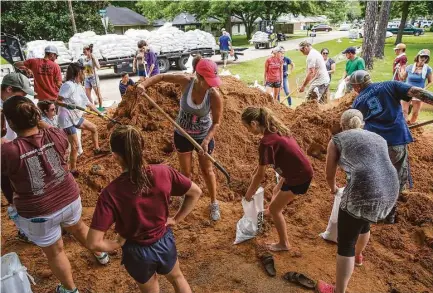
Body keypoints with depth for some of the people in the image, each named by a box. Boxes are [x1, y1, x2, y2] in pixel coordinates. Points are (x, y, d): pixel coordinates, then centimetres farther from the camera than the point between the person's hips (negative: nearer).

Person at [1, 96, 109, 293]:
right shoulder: (56, 135, -15)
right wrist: (38, 121, 11)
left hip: (38, 213, -4)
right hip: (69, 198, 4)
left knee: (55, 252, 21)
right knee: (78, 227, 34)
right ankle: (100, 254, 60)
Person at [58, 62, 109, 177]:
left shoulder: (79, 86, 9)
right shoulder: (69, 85, -20)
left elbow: (88, 103, 16)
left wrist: (100, 113, 21)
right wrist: (70, 106, -31)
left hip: (76, 118, 9)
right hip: (67, 120, -9)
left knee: (94, 128, 22)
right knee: (75, 146, -5)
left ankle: (97, 149, 41)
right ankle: (73, 170, 10)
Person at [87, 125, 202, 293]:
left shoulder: (110, 193, -29)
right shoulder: (163, 172, -22)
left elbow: (94, 242, -28)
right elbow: (196, 192, -9)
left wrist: (118, 244, -8)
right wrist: (176, 219, 0)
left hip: (137, 252, -1)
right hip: (165, 242, 2)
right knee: (177, 278, 35)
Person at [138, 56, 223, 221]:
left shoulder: (214, 96, -27)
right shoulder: (186, 82, -23)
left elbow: (216, 122, -21)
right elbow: (161, 77, -9)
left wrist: (206, 140, -34)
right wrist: (144, 84, -24)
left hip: (204, 136, -1)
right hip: (182, 134, 1)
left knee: (207, 170, 15)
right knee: (186, 171, 15)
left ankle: (214, 203, 35)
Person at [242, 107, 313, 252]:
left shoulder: (266, 142, -27)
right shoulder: (276, 129, 1)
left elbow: (260, 175, -17)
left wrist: (249, 193, -3)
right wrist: (255, 173, 22)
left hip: (300, 177, -9)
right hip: (302, 170, 9)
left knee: (275, 209, 5)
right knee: (277, 191, 31)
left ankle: (284, 243, 22)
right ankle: (271, 211, 61)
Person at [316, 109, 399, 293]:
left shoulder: (337, 139, 11)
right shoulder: (379, 139, 26)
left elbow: (330, 175, 17)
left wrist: (333, 188, 39)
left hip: (363, 193, -7)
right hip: (391, 191, 7)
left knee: (345, 243, 10)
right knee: (363, 221, 36)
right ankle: (358, 256, 63)